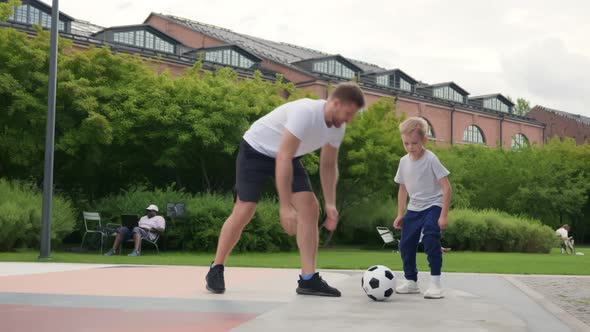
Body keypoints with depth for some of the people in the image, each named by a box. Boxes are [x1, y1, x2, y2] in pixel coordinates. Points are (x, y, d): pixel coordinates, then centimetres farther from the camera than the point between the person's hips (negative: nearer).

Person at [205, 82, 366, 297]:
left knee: (310, 208, -8)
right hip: (255, 150, -7)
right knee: (243, 211, -11)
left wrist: (330, 203, -6)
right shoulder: (305, 112, -35)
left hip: (288, 156, 7)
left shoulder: (337, 128, -10)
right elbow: (283, 159, -36)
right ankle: (216, 270, 8)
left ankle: (308, 279, -7)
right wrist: (285, 206, -37)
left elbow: (328, 165, 3)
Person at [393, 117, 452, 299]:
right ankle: (411, 282, 21)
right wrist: (400, 214, 9)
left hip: (433, 206, -6)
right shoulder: (404, 161, 2)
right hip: (414, 209, 6)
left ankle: (435, 283, -18)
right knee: (406, 244, 5)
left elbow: (446, 187, -16)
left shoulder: (431, 159, -16)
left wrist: (443, 215, -19)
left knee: (431, 239, -25)